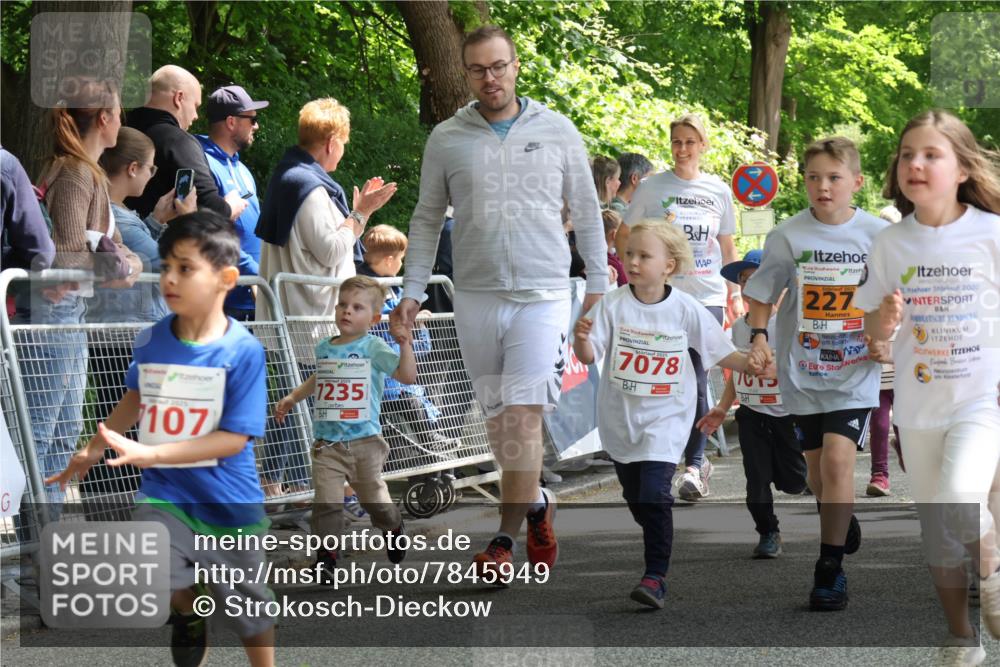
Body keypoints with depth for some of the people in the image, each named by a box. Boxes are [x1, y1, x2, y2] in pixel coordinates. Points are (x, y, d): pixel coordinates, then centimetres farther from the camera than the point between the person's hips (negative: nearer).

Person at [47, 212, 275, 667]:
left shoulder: (243, 351, -18)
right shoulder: (151, 342, -6)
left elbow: (235, 438, -20)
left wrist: (152, 453, -27)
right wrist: (94, 449, 23)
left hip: (227, 500, -2)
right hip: (164, 493, 2)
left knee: (247, 607, 12)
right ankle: (189, 611, 12)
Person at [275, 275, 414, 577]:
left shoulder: (374, 348, -5)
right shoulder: (324, 349, 9)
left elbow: (407, 376, -14)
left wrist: (404, 344, -25)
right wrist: (293, 397, 26)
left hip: (365, 441, -3)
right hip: (326, 444, 3)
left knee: (374, 498, 11)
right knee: (326, 502, -9)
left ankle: (393, 529, 40)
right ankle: (326, 555, -1)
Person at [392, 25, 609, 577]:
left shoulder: (556, 131, 4)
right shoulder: (447, 139, 6)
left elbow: (586, 213, 10)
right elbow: (427, 219, 12)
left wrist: (598, 285, 7)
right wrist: (412, 291, 5)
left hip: (542, 296, -2)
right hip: (475, 298, 2)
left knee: (524, 413, -13)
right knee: (497, 417, 7)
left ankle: (506, 536, -12)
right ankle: (535, 504, 29)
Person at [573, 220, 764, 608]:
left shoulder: (685, 309, -6)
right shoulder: (613, 305, -6)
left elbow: (723, 354, 1)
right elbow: (588, 357, -10)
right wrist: (581, 338, -32)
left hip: (665, 418, -3)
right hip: (620, 419, 3)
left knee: (654, 495, -17)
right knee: (635, 498, 14)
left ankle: (655, 578, -13)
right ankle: (657, 555, 38)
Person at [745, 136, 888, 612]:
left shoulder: (878, 234, -4)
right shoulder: (788, 236, -4)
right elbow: (762, 292, 4)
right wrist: (758, 336, -10)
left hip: (854, 370, -2)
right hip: (802, 370, 2)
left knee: (838, 458, -16)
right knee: (817, 462, 13)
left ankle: (830, 569, -10)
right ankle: (842, 524, 43)